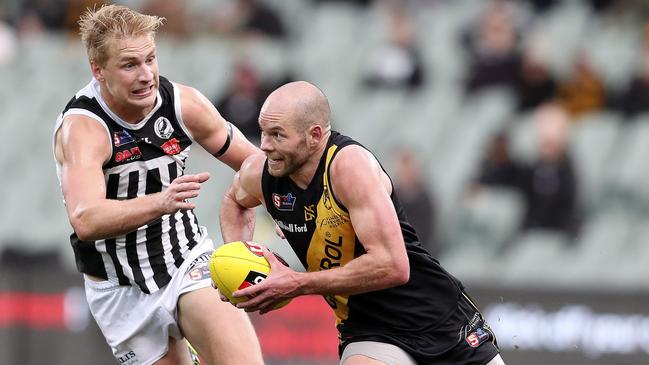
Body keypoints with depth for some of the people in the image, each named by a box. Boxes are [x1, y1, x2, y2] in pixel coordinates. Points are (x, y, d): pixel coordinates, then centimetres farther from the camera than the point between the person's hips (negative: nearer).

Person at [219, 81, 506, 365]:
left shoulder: (350, 164, -25)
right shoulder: (258, 174, -7)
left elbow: (392, 266, -33)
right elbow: (234, 201, 21)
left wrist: (297, 284, -29)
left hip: (439, 318, -3)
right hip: (367, 332, 3)